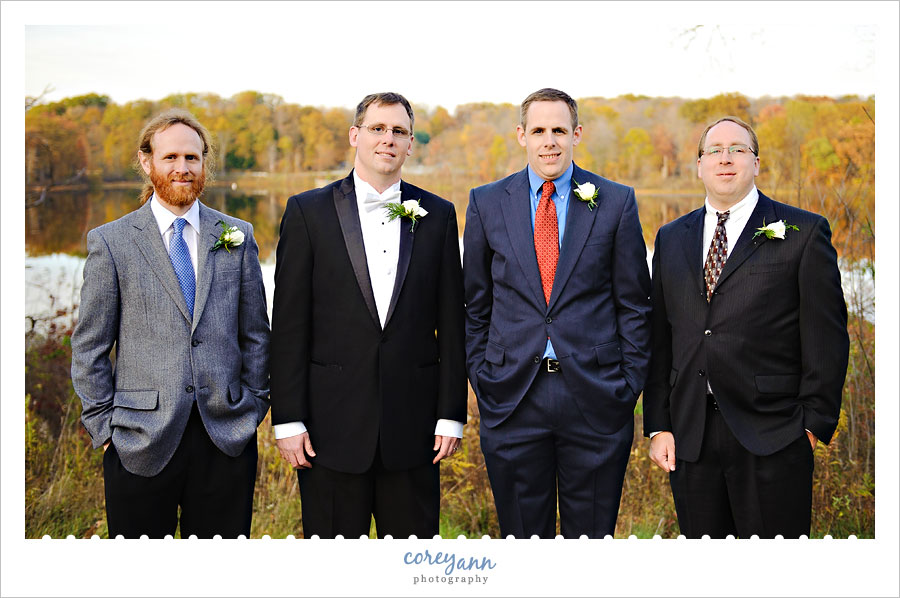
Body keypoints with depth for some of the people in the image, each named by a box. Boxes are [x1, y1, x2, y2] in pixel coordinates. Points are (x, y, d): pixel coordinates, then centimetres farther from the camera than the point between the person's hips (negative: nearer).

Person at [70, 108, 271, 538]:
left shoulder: (237, 237, 7)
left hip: (227, 440, 2)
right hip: (141, 443, -2)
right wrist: (105, 426, -2)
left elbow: (255, 335, 11)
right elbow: (89, 349, 2)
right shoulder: (111, 242, 0)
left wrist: (253, 408, 6)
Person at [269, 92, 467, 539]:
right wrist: (288, 420, -5)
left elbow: (450, 324, 7)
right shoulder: (308, 212, 2)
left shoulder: (437, 216, 7)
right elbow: (289, 326, -1)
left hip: (412, 426, 2)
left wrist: (451, 415, 3)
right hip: (332, 425, -1)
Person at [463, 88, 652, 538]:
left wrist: (629, 386, -1)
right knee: (521, 531, 11)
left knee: (592, 531, 9)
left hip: (595, 399, -1)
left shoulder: (616, 202, 2)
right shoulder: (487, 203, 5)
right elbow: (475, 305, 10)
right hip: (512, 400, 1)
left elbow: (634, 304, 4)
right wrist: (482, 381, 4)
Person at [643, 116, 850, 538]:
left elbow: (826, 339, -2)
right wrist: (658, 426, 6)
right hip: (689, 438, 4)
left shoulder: (803, 232, 1)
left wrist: (814, 423, -7)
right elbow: (660, 340, 11)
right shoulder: (670, 238, 13)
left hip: (772, 441, -3)